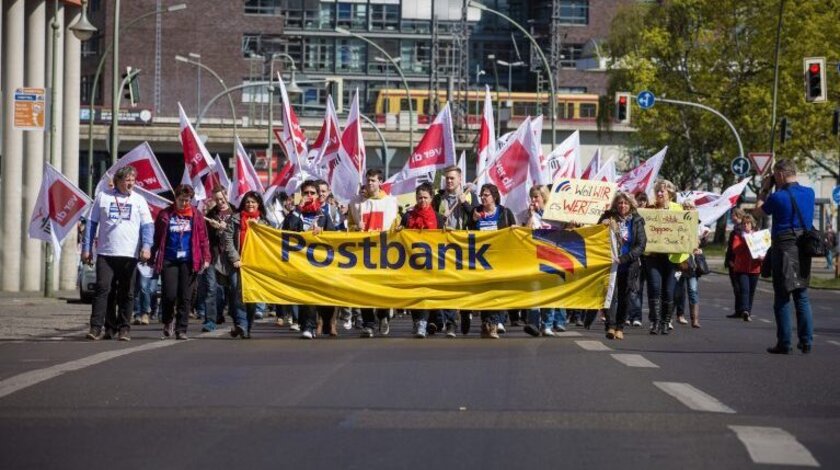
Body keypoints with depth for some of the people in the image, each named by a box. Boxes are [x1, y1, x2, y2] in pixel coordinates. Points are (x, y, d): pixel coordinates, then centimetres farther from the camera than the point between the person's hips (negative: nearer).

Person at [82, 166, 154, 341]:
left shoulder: (139, 200, 10)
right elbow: (91, 223, 10)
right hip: (105, 253, -1)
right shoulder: (103, 196, 8)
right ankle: (96, 327, -9)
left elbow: (147, 225, 4)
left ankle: (124, 328, 10)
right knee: (103, 289, -9)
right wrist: (86, 248, 5)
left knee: (127, 293, 3)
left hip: (129, 254, 1)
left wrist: (146, 246, -13)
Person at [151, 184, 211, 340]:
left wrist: (206, 258, -1)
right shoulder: (165, 215, 4)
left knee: (185, 297, 0)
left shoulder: (196, 215, 7)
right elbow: (157, 238, 6)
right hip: (169, 260, -1)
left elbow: (203, 238, 7)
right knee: (169, 295, -6)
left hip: (188, 261, 1)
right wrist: (154, 257, 4)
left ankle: (181, 329, 8)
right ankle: (168, 322, 21)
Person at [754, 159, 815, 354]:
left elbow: (758, 211, 3)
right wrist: (780, 188, 17)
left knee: (782, 298, 2)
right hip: (804, 250, 5)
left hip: (784, 248, -5)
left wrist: (764, 190, 11)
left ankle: (784, 344, 2)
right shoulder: (809, 193, 3)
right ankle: (806, 342, 10)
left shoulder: (778, 197, -14)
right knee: (802, 296, 12)